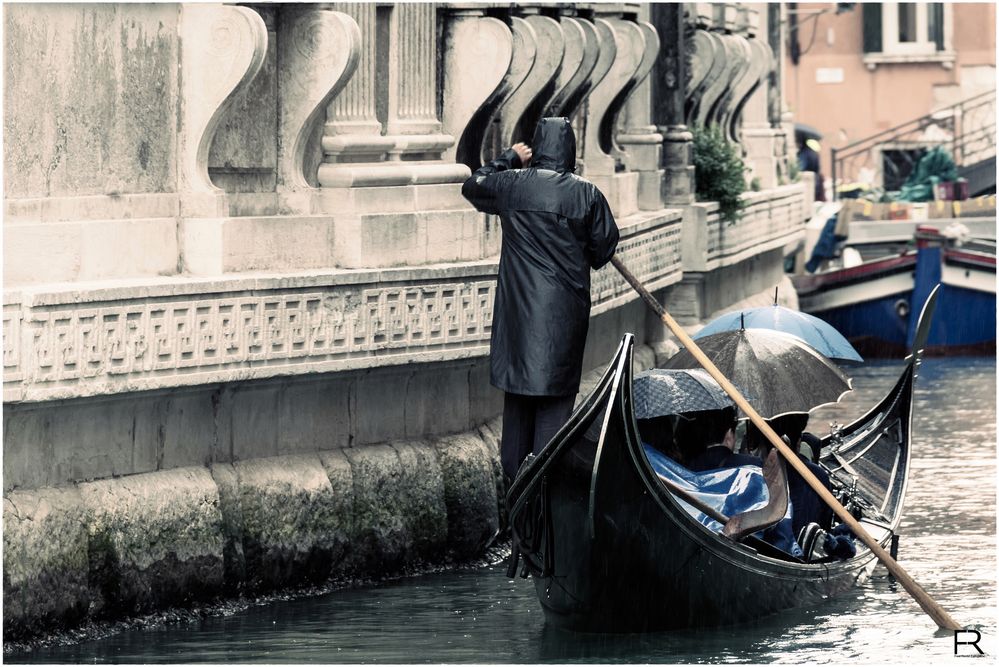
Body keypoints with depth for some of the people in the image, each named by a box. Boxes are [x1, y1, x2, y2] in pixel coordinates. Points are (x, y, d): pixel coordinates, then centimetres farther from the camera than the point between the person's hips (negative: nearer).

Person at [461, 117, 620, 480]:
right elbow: (605, 246, -1)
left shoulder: (510, 184, -4)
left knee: (518, 380, 14)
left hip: (518, 304, 2)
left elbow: (473, 185, 17)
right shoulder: (586, 194, -9)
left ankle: (515, 468, 21)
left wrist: (508, 158, 26)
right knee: (556, 387, 3)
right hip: (565, 309, -2)